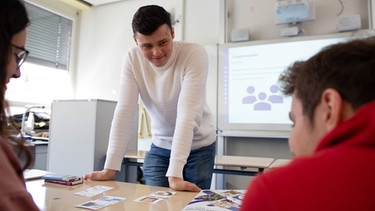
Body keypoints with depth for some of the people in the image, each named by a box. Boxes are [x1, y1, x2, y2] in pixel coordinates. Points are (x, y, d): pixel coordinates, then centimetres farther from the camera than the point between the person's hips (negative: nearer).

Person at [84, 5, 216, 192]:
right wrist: (110, 167, -23)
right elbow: (125, 111, -18)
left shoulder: (194, 53, -24)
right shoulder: (132, 59, -13)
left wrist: (175, 174, -37)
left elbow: (187, 113, -32)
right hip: (160, 146, 3)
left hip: (198, 146, -2)